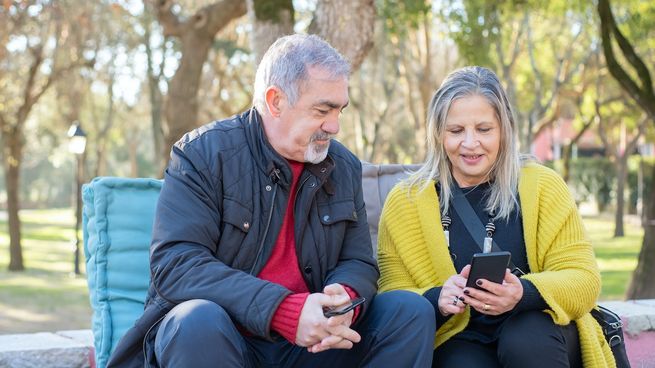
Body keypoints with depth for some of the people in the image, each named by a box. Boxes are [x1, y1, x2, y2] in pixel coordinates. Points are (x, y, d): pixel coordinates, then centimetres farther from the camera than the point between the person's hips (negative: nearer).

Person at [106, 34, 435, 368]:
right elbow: (176, 265, -19)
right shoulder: (202, 153, -9)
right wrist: (284, 310, -30)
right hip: (222, 338, -5)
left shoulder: (345, 167, 8)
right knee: (199, 321, -37)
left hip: (309, 341, 5)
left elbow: (358, 264, 9)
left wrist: (346, 299, -18)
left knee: (412, 309, -12)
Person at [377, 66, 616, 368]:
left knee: (525, 342, -32)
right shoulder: (405, 202, 1)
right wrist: (437, 300, -24)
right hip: (458, 340, -2)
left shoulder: (543, 187, 2)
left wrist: (524, 293, -25)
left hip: (539, 334, 2)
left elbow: (583, 280, -3)